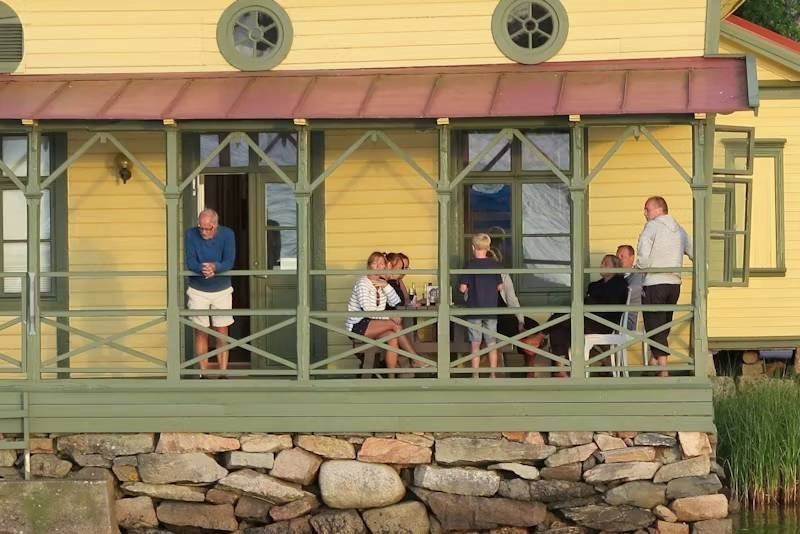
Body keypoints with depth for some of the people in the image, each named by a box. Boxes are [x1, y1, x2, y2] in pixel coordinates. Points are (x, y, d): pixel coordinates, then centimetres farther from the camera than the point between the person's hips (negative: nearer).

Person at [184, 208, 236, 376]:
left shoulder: (227, 234, -11)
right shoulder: (191, 235, -12)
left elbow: (229, 262, -19)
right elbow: (190, 262, -18)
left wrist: (215, 267, -40)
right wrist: (203, 268, -39)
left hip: (222, 291, 0)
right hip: (198, 291, 0)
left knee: (222, 333, 2)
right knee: (201, 333, 4)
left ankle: (223, 372, 7)